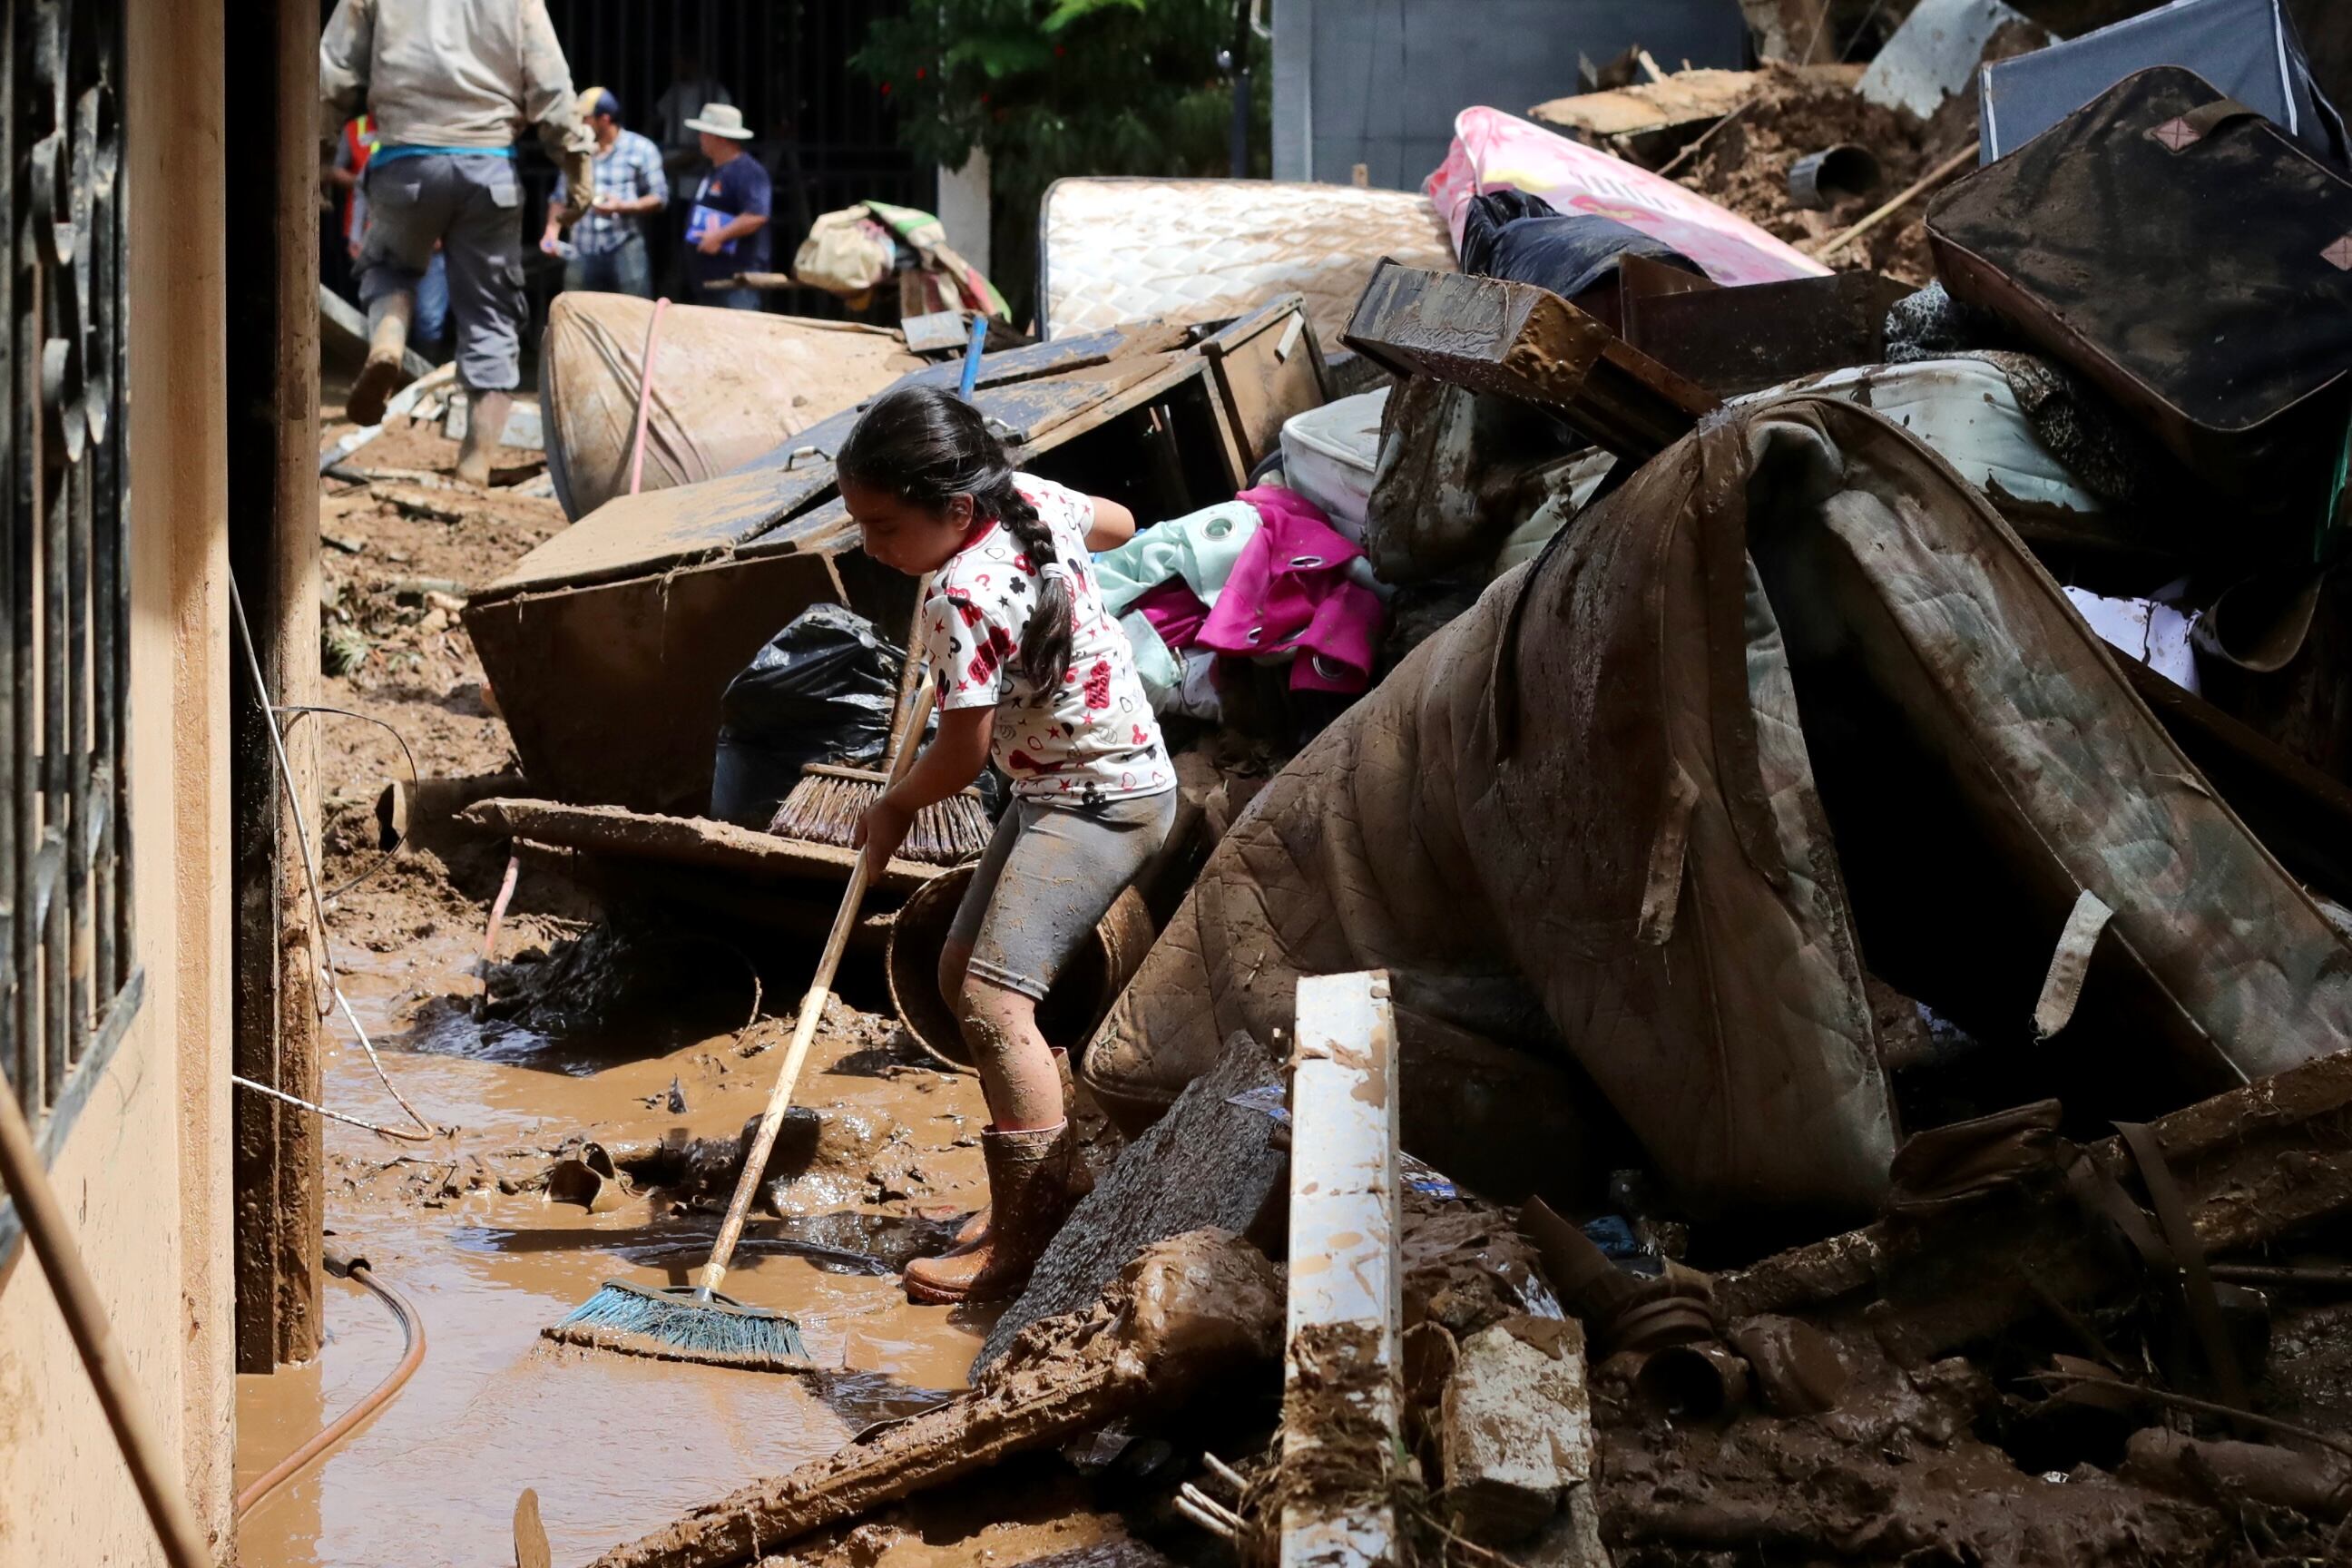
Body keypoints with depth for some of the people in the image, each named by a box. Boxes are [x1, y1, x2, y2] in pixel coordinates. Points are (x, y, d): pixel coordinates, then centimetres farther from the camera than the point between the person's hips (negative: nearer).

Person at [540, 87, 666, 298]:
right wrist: (552, 230, -2)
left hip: (626, 249, -3)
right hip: (582, 252, 3)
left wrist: (622, 206, -14)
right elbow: (560, 197, 16)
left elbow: (659, 198, 1)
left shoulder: (641, 149, 3)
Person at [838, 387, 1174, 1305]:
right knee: (962, 970, 15)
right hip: (1056, 790, 11)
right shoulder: (1033, 499, -3)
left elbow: (963, 754, -20)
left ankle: (1025, 1239, -15)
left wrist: (894, 808, -1)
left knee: (993, 998, -18)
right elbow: (1117, 523, 19)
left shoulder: (962, 598, -27)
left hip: (1101, 802, -11)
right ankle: (1056, 1176, 25)